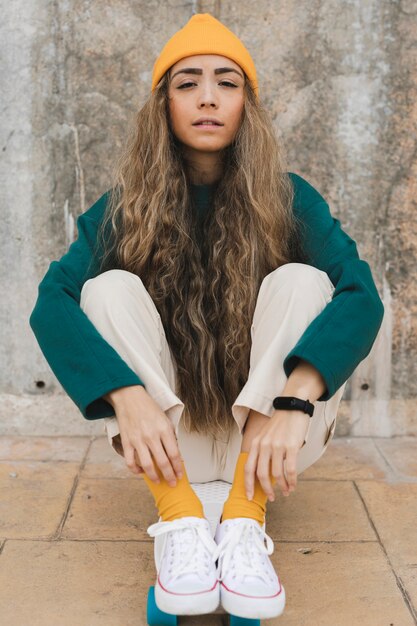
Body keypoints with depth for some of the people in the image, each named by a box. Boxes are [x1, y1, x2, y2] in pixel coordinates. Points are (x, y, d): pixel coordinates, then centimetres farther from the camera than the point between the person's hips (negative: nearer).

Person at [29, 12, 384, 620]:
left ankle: (245, 520, -27)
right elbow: (53, 301, -16)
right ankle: (181, 521, -28)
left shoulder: (287, 198, -5)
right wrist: (126, 394, -34)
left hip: (265, 441, 0)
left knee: (301, 279, -21)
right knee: (111, 287, -19)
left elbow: (360, 294, -20)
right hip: (169, 440, 1)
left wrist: (294, 400, -36)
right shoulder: (127, 206, -3)